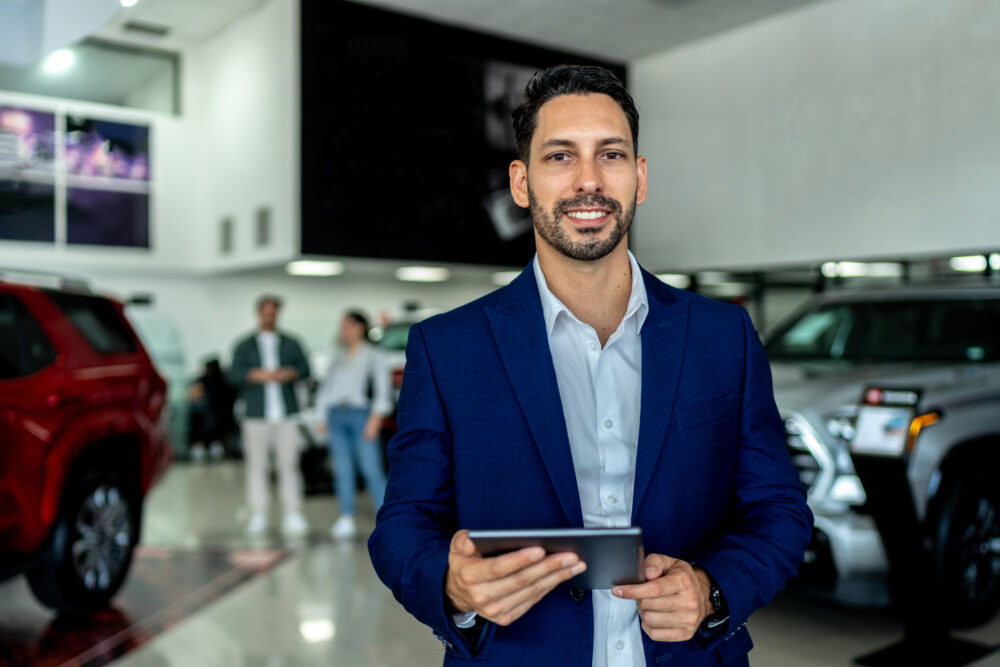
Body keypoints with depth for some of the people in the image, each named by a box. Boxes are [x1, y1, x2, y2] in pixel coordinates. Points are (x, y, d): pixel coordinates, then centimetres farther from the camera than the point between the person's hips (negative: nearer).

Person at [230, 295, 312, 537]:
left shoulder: (290, 344, 17)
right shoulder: (245, 345, 14)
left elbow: (304, 369, 6)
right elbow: (234, 374, 1)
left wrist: (290, 373, -14)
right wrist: (257, 374, -16)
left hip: (286, 414, 0)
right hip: (256, 415, 0)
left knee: (289, 464, -5)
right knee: (256, 465, -2)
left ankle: (293, 516, -3)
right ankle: (258, 517, 5)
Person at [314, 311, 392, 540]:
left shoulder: (372, 355, 3)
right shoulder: (337, 355, 18)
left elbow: (383, 388, -4)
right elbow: (326, 386, 22)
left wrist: (375, 419, -12)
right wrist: (322, 415, 14)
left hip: (361, 416, -5)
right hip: (336, 416, 5)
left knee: (371, 469, -8)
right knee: (343, 470, 1)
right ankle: (347, 519, 5)